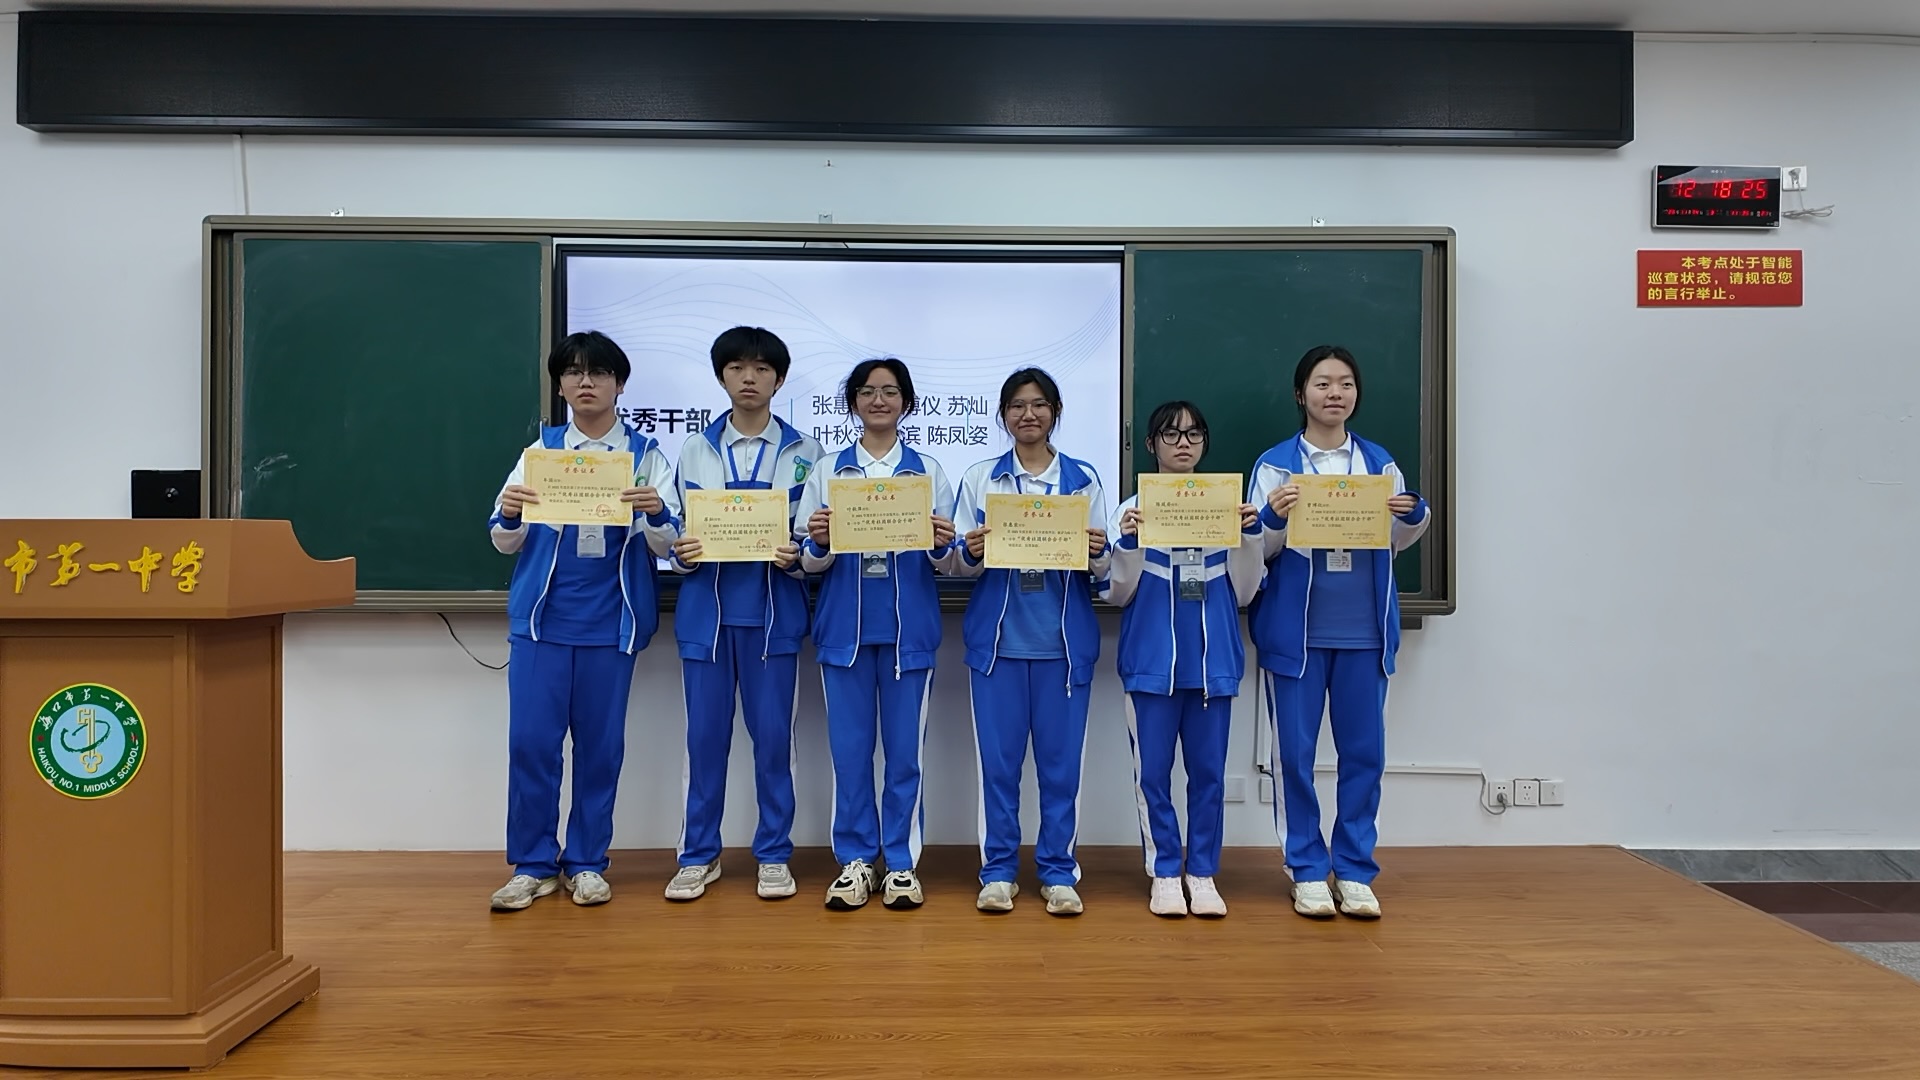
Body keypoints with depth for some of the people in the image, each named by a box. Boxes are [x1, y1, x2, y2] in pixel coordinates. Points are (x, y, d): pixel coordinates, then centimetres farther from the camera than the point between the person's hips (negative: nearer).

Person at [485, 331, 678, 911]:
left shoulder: (646, 454, 4)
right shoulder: (541, 449, 8)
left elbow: (664, 545, -2)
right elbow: (507, 542, 7)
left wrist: (656, 514, -24)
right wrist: (508, 515, -16)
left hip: (611, 618, -1)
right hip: (541, 614, 1)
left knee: (600, 743, 5)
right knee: (531, 741, -1)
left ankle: (586, 863, 19)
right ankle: (533, 864, 14)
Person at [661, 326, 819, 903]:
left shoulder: (803, 453, 3)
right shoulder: (694, 449, 8)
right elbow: (672, 527, 8)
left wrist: (796, 556, -18)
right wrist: (679, 552, -13)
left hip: (773, 611, -1)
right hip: (706, 609, 1)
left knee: (772, 733, 3)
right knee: (705, 734, 6)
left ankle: (774, 854, 17)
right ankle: (698, 854, 20)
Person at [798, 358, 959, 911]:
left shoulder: (929, 472, 7)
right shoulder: (827, 473, 8)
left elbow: (948, 564, 6)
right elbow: (809, 562, 5)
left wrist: (942, 546, -16)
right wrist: (820, 543, -16)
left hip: (909, 628, 0)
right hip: (845, 627, 1)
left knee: (905, 749, 4)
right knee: (849, 748, 5)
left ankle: (902, 862, 17)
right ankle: (856, 860, 18)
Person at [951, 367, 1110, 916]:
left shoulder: (1083, 478, 6)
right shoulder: (979, 478, 6)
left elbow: (1102, 570, 6)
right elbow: (957, 564, 5)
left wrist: (1097, 555, -16)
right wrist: (971, 553, -17)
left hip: (1064, 640, 0)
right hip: (997, 638, 0)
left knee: (1061, 759, 4)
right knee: (998, 759, 3)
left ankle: (1058, 872, 18)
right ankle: (997, 870, 16)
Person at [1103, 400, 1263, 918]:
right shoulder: (1134, 509, 1)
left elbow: (1243, 592, 6)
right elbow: (1116, 593, 0)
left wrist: (1250, 535, -8)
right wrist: (1128, 541, -15)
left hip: (1213, 658, 1)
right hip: (1151, 659, -1)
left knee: (1208, 770, 7)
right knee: (1153, 771, 3)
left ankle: (1203, 872, 20)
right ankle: (1164, 873, 17)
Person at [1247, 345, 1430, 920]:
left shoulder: (1378, 462, 9)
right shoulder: (1275, 464, 0)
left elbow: (1398, 540, 14)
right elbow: (1259, 549, -2)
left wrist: (1416, 515, -7)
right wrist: (1273, 517, -22)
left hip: (1364, 631, 3)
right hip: (1296, 630, -2)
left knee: (1364, 752, 7)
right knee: (1294, 753, 3)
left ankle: (1355, 871, 20)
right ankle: (1308, 871, 17)